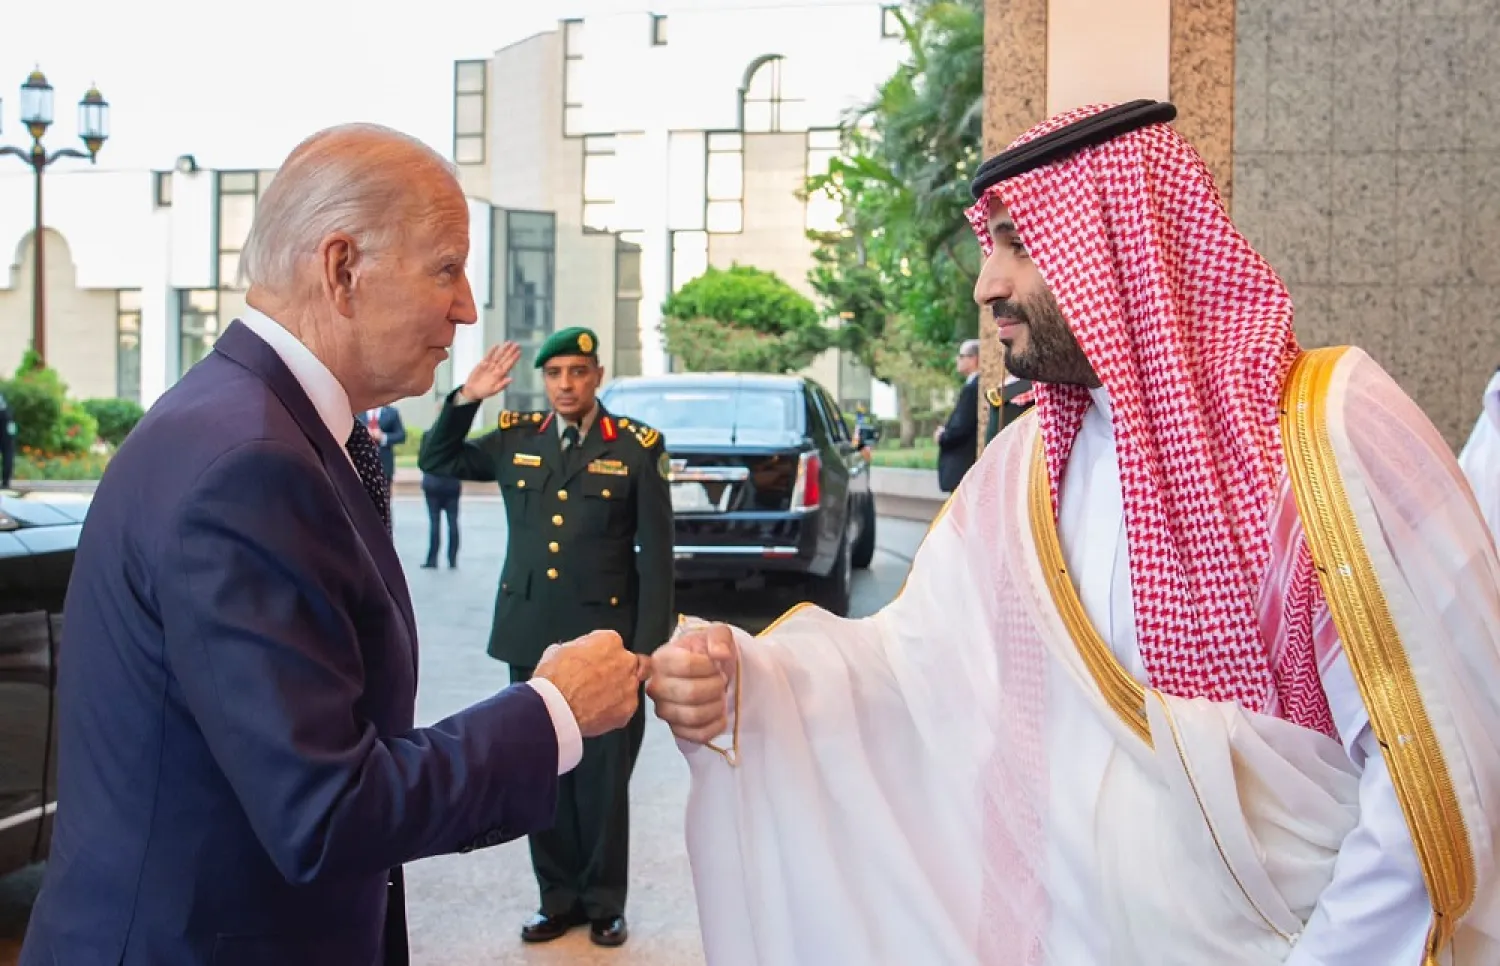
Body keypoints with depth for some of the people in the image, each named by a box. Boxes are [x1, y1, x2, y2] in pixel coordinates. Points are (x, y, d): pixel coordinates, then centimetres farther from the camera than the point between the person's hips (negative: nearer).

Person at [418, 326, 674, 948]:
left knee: (602, 777, 5)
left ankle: (604, 903, 21)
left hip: (604, 638, -3)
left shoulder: (636, 447, -4)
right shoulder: (515, 440, 6)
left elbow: (656, 555, -4)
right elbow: (436, 461, 17)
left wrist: (648, 646, -9)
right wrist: (466, 398, 0)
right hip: (530, 636, 4)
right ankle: (558, 896, 25)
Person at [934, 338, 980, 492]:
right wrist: (945, 431, 7)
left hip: (963, 469, -9)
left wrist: (941, 437, -2)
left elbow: (960, 429, -20)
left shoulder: (972, 388, -16)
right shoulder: (978, 385, 13)